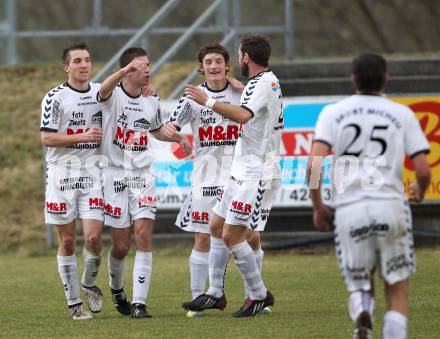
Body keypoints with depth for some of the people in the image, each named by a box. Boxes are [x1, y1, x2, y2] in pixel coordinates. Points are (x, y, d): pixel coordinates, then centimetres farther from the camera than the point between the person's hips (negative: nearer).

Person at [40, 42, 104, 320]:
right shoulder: (56, 97, -4)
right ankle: (74, 302, 11)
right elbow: (47, 138, -8)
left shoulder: (102, 93, 9)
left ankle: (89, 283, 18)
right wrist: (82, 137, -17)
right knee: (67, 242, 2)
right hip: (62, 174, -2)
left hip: (92, 173, 2)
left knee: (93, 237, -10)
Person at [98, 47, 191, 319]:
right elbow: (104, 90, -34)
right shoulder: (114, 95, -7)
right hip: (115, 173, -3)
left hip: (142, 176, 3)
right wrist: (124, 71, -55)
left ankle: (139, 303, -12)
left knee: (144, 234, -13)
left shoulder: (152, 102, 10)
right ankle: (117, 288, 32)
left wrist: (177, 136, 9)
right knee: (121, 245, 0)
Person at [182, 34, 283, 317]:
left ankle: (260, 295, 1)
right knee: (217, 227, 13)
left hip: (256, 174, -11)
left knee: (232, 235, -10)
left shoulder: (263, 83, -16)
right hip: (243, 172, 11)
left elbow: (243, 115, -33)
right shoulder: (267, 81, 15)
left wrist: (207, 101, -25)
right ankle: (215, 294, 17)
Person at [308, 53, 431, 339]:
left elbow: (314, 166, -5)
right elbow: (423, 170, 2)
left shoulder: (333, 113, 9)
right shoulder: (402, 114, 8)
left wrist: (318, 207, 9)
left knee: (359, 286, 16)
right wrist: (420, 192, 25)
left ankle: (362, 315, -19)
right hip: (390, 205, -1)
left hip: (349, 210, 1)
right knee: (397, 291, 9)